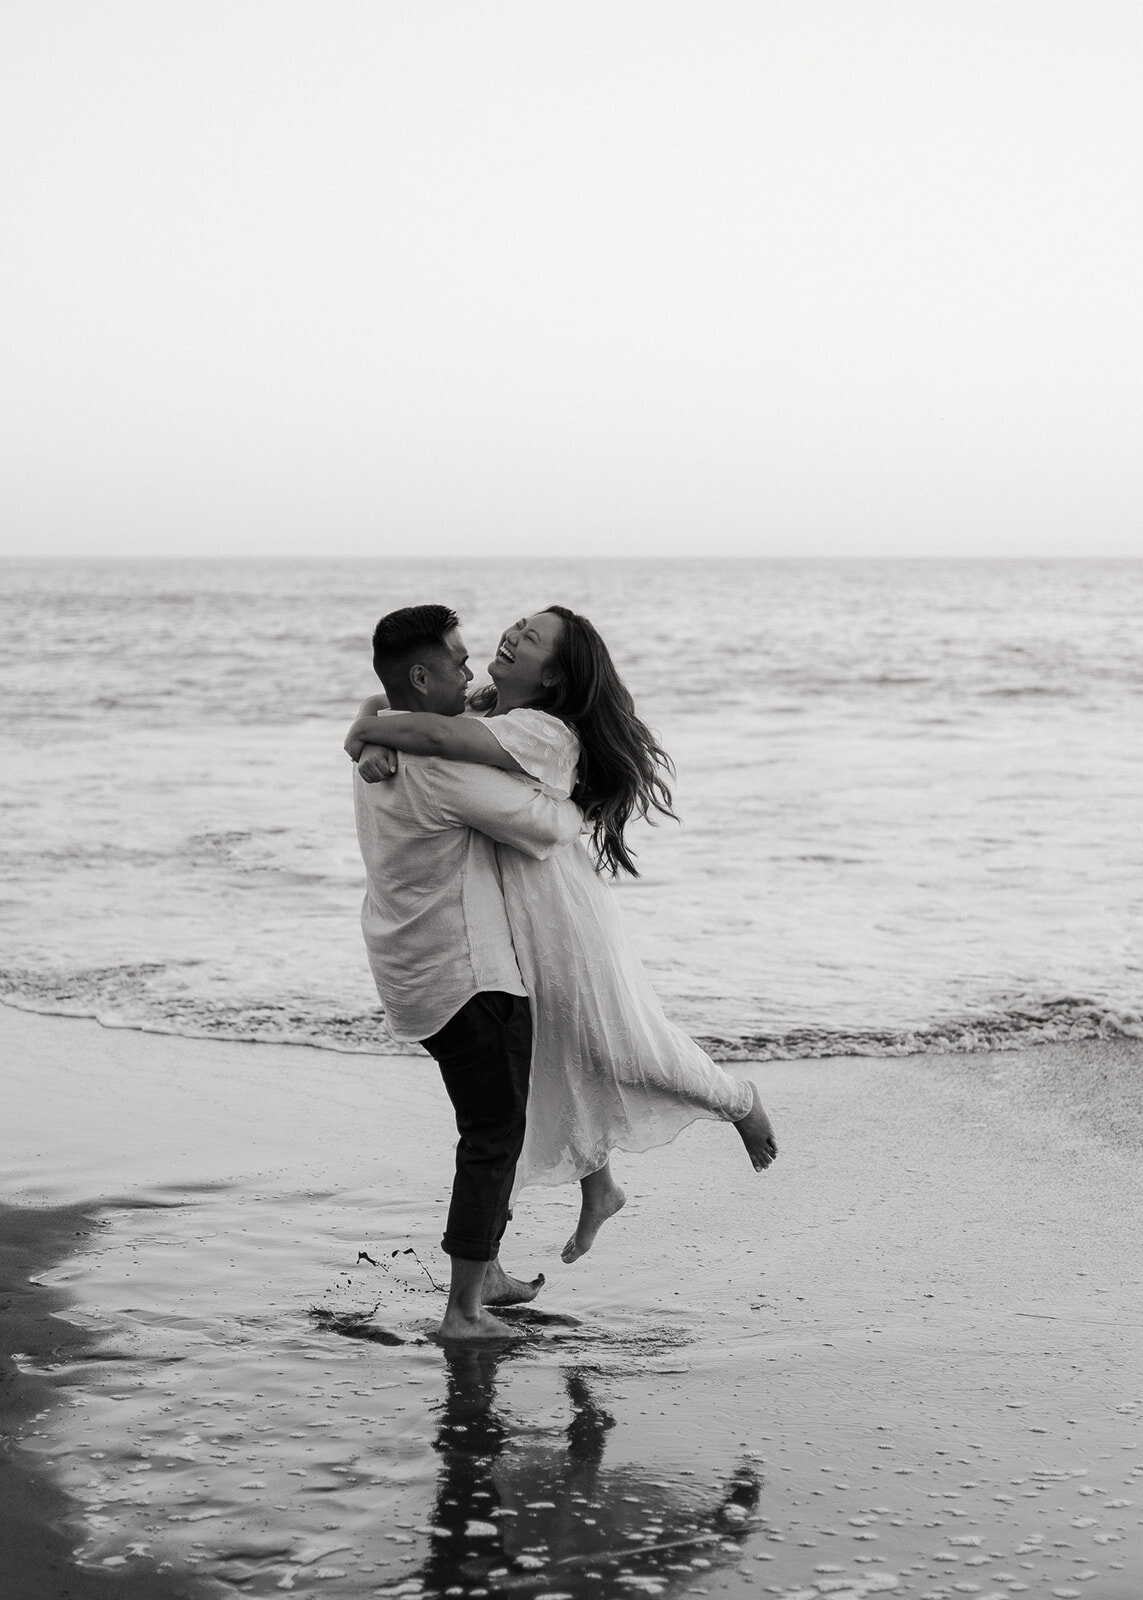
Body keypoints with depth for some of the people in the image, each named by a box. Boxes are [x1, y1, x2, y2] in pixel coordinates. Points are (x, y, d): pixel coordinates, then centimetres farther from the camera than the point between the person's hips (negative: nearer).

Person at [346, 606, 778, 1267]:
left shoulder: (543, 733, -22)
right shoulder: (476, 708, 4)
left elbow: (436, 735, -37)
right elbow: (384, 704, 6)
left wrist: (362, 733, -21)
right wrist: (373, 743, -17)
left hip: (558, 910, -8)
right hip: (498, 929, 8)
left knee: (623, 1047, 2)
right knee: (557, 1065, 18)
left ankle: (739, 1101, 27)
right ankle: (598, 1187, 36)